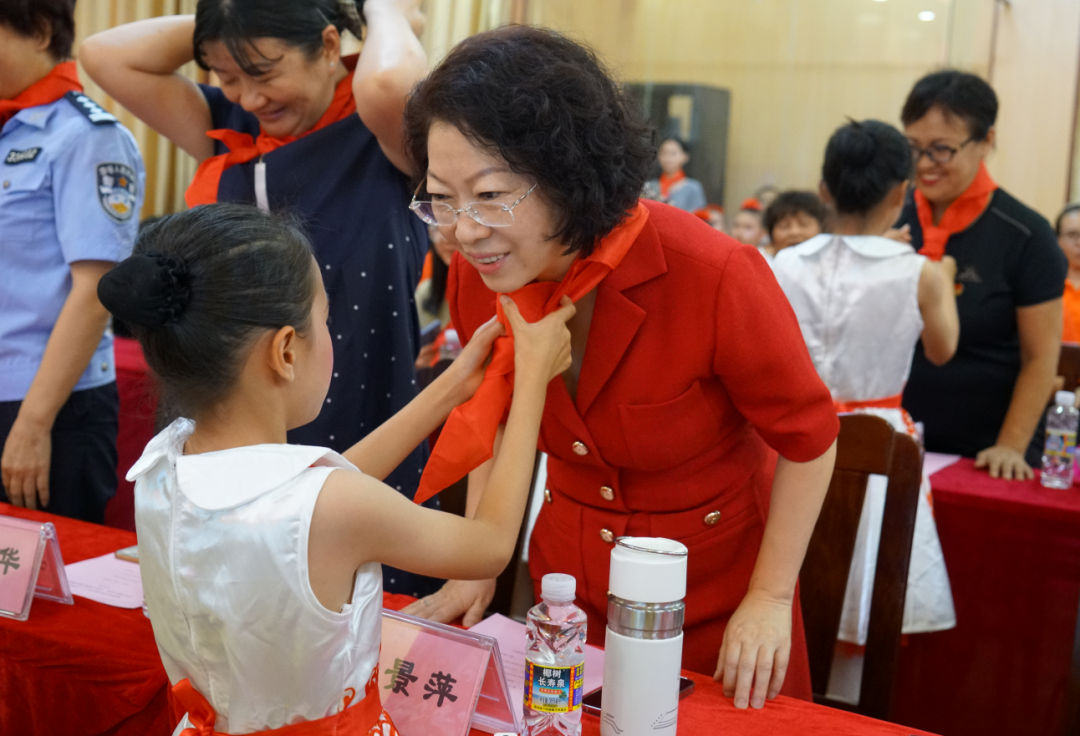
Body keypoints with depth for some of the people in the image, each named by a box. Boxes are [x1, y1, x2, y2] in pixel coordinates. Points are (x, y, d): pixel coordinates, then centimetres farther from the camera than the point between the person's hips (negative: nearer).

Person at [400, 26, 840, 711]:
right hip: (571, 579, 4)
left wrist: (771, 599, -12)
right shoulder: (478, 272, -13)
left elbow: (808, 438, -14)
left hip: (717, 595, -4)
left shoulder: (713, 276, -28)